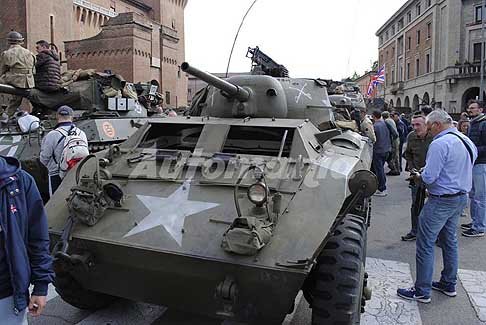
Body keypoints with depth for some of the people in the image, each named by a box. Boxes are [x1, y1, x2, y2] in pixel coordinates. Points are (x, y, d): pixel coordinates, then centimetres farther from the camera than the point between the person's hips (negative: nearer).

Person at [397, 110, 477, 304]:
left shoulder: (440, 144, -20)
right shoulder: (468, 142, 10)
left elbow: (429, 177, -25)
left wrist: (418, 177, -2)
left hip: (441, 201, -9)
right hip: (461, 198, 9)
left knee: (425, 244, -1)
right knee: (449, 240, 20)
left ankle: (422, 292, 7)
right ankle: (449, 284, 32)